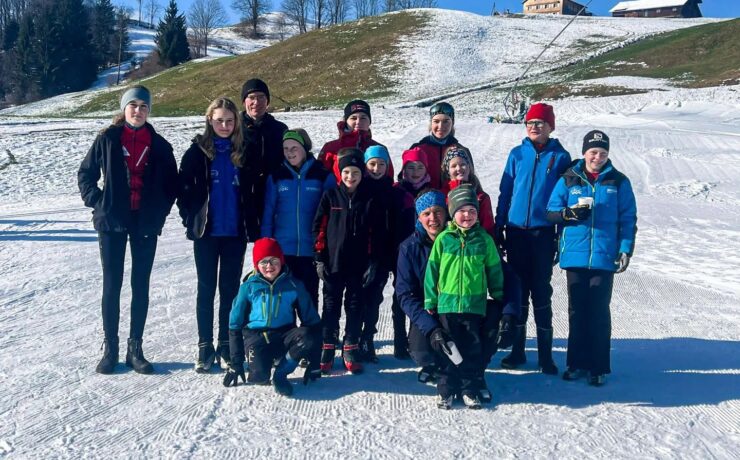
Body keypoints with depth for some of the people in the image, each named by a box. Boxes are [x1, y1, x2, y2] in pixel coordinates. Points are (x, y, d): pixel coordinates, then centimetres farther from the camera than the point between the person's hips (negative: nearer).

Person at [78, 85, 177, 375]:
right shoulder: (107, 139, 0)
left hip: (146, 224, 1)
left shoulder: (159, 145, 3)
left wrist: (160, 210, 0)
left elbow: (171, 183, 11)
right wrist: (97, 202, -4)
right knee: (112, 285, 4)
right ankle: (110, 348, 14)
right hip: (112, 223, -1)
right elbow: (85, 174, 7)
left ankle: (135, 348, 15)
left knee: (141, 286, 6)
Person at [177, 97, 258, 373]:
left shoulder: (243, 153, 5)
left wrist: (252, 228, 1)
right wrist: (190, 220, -7)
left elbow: (251, 194, 7)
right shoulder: (198, 151, -1)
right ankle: (205, 347, 15)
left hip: (235, 234, 2)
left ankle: (226, 347, 18)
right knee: (206, 289, 7)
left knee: (230, 290, 8)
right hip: (206, 233, -1)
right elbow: (184, 188, -1)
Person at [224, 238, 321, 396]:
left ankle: (281, 373, -9)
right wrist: (235, 363, 3)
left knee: (307, 337, -32)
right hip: (256, 337, -1)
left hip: (284, 336, 1)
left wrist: (313, 361, -1)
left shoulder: (294, 285, 0)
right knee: (260, 377, -29)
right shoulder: (249, 286, 0)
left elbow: (311, 320, 4)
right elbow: (235, 324, 6)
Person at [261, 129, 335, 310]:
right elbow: (268, 213, 3)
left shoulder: (323, 176, -1)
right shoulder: (276, 176, 3)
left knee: (309, 297, 10)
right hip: (282, 250, 1)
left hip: (311, 250, -1)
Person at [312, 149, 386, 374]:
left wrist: (373, 262, -2)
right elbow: (319, 227, 3)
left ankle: (351, 348, 17)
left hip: (359, 264, 0)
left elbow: (377, 233, 3)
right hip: (333, 263, 0)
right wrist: (319, 258, -2)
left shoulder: (370, 200, 1)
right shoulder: (330, 196, 1)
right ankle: (327, 348, 15)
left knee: (355, 306, 7)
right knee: (331, 305, 7)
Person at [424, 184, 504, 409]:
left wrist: (499, 298, 12)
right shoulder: (444, 239, 0)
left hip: (475, 304, 1)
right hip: (448, 304, 0)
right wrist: (430, 301, 3)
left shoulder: (484, 239, 2)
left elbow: (494, 271, 10)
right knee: (450, 349, 7)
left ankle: (470, 390, 18)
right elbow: (432, 270, 3)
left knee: (473, 349, 6)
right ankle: (446, 390, 17)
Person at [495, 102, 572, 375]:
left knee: (541, 292, 1)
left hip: (544, 233, -2)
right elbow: (505, 193, 7)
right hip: (517, 232, 2)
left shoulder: (560, 157, 1)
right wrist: (499, 229, 3)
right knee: (517, 289, 8)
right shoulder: (517, 154, 6)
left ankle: (545, 355, 9)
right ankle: (517, 350, 18)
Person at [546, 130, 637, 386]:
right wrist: (571, 213, -14)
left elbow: (628, 219, 5)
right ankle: (577, 363, 18)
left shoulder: (618, 182, 5)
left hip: (604, 257, -1)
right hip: (574, 256, 1)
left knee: (599, 312, 1)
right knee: (576, 311, 8)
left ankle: (598, 367, 10)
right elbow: (551, 212, 5)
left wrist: (626, 250, -3)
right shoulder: (568, 180, 6)